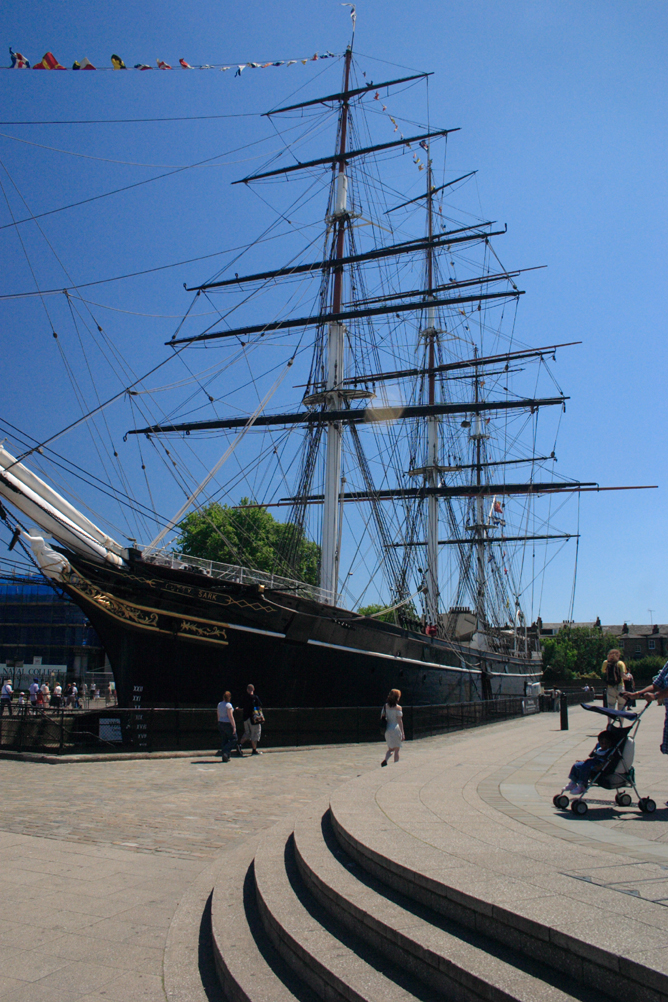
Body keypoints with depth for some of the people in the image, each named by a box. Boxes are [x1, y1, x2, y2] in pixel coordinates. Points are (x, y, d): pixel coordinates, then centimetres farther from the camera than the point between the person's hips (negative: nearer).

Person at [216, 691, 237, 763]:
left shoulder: (219, 704, 7)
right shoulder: (228, 705, -16)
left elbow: (218, 716, 14)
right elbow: (230, 717, -18)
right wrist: (234, 727, -15)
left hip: (220, 724, 8)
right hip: (228, 724, -8)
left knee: (224, 740, 12)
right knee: (233, 738, 6)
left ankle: (225, 757, 12)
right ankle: (224, 751, -8)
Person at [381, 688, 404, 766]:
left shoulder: (385, 706, 5)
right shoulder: (398, 707, -11)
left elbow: (382, 717, 7)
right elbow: (399, 721, -12)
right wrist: (402, 733, -9)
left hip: (387, 730, 5)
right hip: (396, 729, -5)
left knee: (390, 748, 17)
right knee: (396, 750, 8)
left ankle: (385, 759, -8)